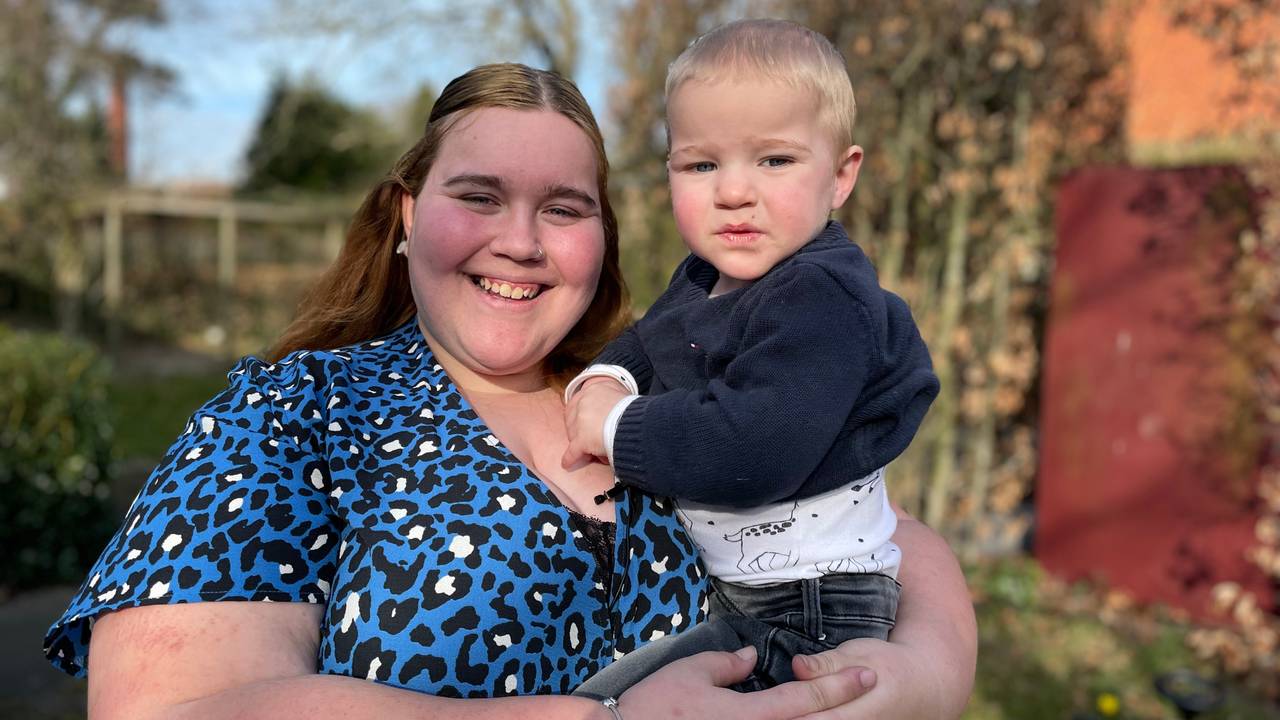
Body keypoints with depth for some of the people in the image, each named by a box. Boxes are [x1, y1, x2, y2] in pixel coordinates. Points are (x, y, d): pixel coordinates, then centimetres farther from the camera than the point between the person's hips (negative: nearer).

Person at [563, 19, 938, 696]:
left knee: (592, 698, -12)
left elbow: (752, 450, -36)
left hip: (806, 615, -9)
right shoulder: (702, 279, 5)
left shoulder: (823, 300, -24)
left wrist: (617, 429, -22)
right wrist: (601, 381, -2)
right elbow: (642, 345, 22)